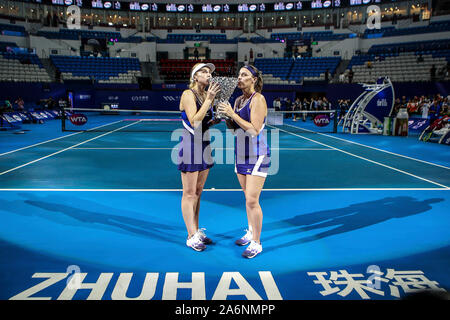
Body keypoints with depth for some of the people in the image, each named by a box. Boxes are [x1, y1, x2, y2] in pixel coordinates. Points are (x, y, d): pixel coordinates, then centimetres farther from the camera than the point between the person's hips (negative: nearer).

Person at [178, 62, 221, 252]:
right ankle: (191, 237, 10)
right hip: (190, 146, -8)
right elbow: (194, 122, -22)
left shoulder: (206, 95, 11)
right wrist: (209, 100, -23)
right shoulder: (188, 94, -11)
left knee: (198, 192, 14)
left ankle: (197, 232, 25)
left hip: (204, 145, 8)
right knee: (189, 194, 0)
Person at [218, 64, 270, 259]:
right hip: (241, 156, 8)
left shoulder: (258, 99, -13)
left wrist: (232, 114, -21)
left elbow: (255, 130, -21)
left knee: (252, 201, -7)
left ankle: (256, 243, 6)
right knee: (248, 198, 16)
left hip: (257, 157, -7)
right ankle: (251, 232, 31)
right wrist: (225, 116, -5)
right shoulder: (238, 100, 9)